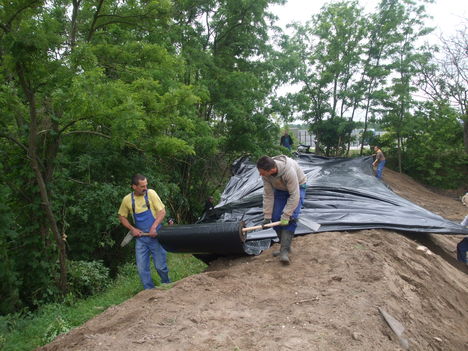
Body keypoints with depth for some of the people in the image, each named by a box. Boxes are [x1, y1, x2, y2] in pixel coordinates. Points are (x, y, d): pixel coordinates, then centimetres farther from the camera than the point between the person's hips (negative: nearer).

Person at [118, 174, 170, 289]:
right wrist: (132, 229, -1)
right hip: (140, 237, 2)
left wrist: (154, 227, -17)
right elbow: (122, 217, 12)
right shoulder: (127, 200, -2)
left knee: (160, 266, 3)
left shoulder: (150, 193, -8)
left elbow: (162, 211, -8)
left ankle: (167, 286, 30)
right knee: (142, 268, 3)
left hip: (155, 236, -2)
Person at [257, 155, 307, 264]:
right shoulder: (265, 174, -25)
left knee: (291, 218, -20)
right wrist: (267, 216, -14)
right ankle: (286, 246, 10)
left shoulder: (289, 171, -43)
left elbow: (294, 195, -36)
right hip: (280, 189, 5)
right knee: (275, 217, -4)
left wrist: (286, 216, -33)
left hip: (297, 187, -5)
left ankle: (284, 250, -20)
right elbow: (268, 195, -15)